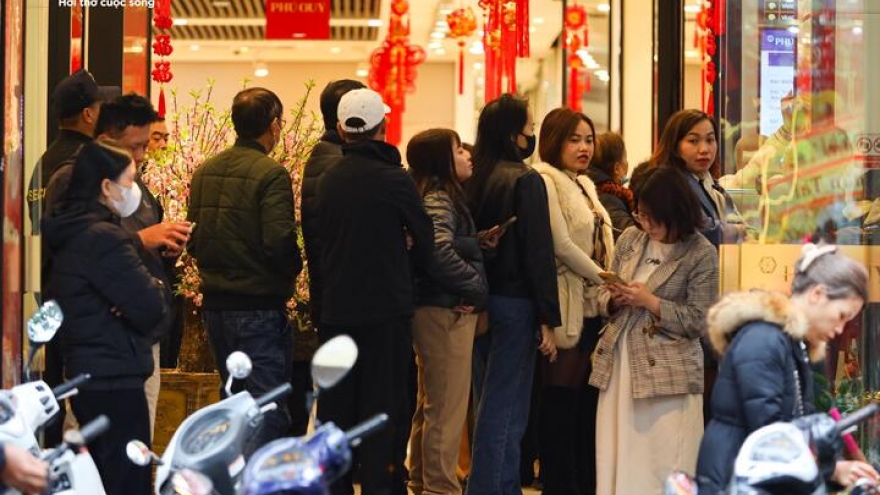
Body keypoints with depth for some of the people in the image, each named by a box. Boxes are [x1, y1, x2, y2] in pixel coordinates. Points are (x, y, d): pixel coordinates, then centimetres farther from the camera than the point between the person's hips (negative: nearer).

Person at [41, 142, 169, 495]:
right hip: (115, 379, -10)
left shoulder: (71, 234, 12)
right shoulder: (104, 238, -18)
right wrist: (159, 291, 0)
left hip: (86, 373, 10)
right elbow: (150, 309, -21)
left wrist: (148, 291, -5)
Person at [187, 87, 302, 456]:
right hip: (259, 306, -7)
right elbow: (279, 242, -22)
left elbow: (194, 238, 10)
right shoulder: (270, 174, -15)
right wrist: (293, 269, -2)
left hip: (215, 304, 7)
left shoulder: (205, 171, 7)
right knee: (270, 411, -3)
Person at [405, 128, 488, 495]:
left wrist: (471, 289, 5)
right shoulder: (438, 199, -14)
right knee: (447, 408, -6)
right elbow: (440, 253, -27)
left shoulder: (441, 197, 15)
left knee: (429, 405, 16)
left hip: (432, 309, 10)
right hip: (447, 312, -10)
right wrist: (477, 289, -16)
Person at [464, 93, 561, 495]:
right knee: (505, 408, -3)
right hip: (515, 303, -7)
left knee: (491, 403, 13)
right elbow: (538, 253, -15)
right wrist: (548, 320, -13)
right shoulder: (526, 181, -13)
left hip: (481, 300, 7)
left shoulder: (475, 181, 7)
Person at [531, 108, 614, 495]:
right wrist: (604, 280, -9)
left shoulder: (585, 185, 19)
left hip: (594, 307, 8)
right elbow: (562, 246, -15)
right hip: (568, 307, -8)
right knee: (562, 400, -4)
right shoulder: (546, 182, -8)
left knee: (588, 397, 9)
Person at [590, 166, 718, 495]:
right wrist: (615, 300, -7)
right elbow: (603, 295, 15)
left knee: (664, 466, -5)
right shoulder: (630, 239, 9)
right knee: (618, 462, 6)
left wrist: (650, 301, -16)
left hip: (668, 374, -5)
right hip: (619, 366, 5)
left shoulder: (701, 254, -7)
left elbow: (699, 321, -9)